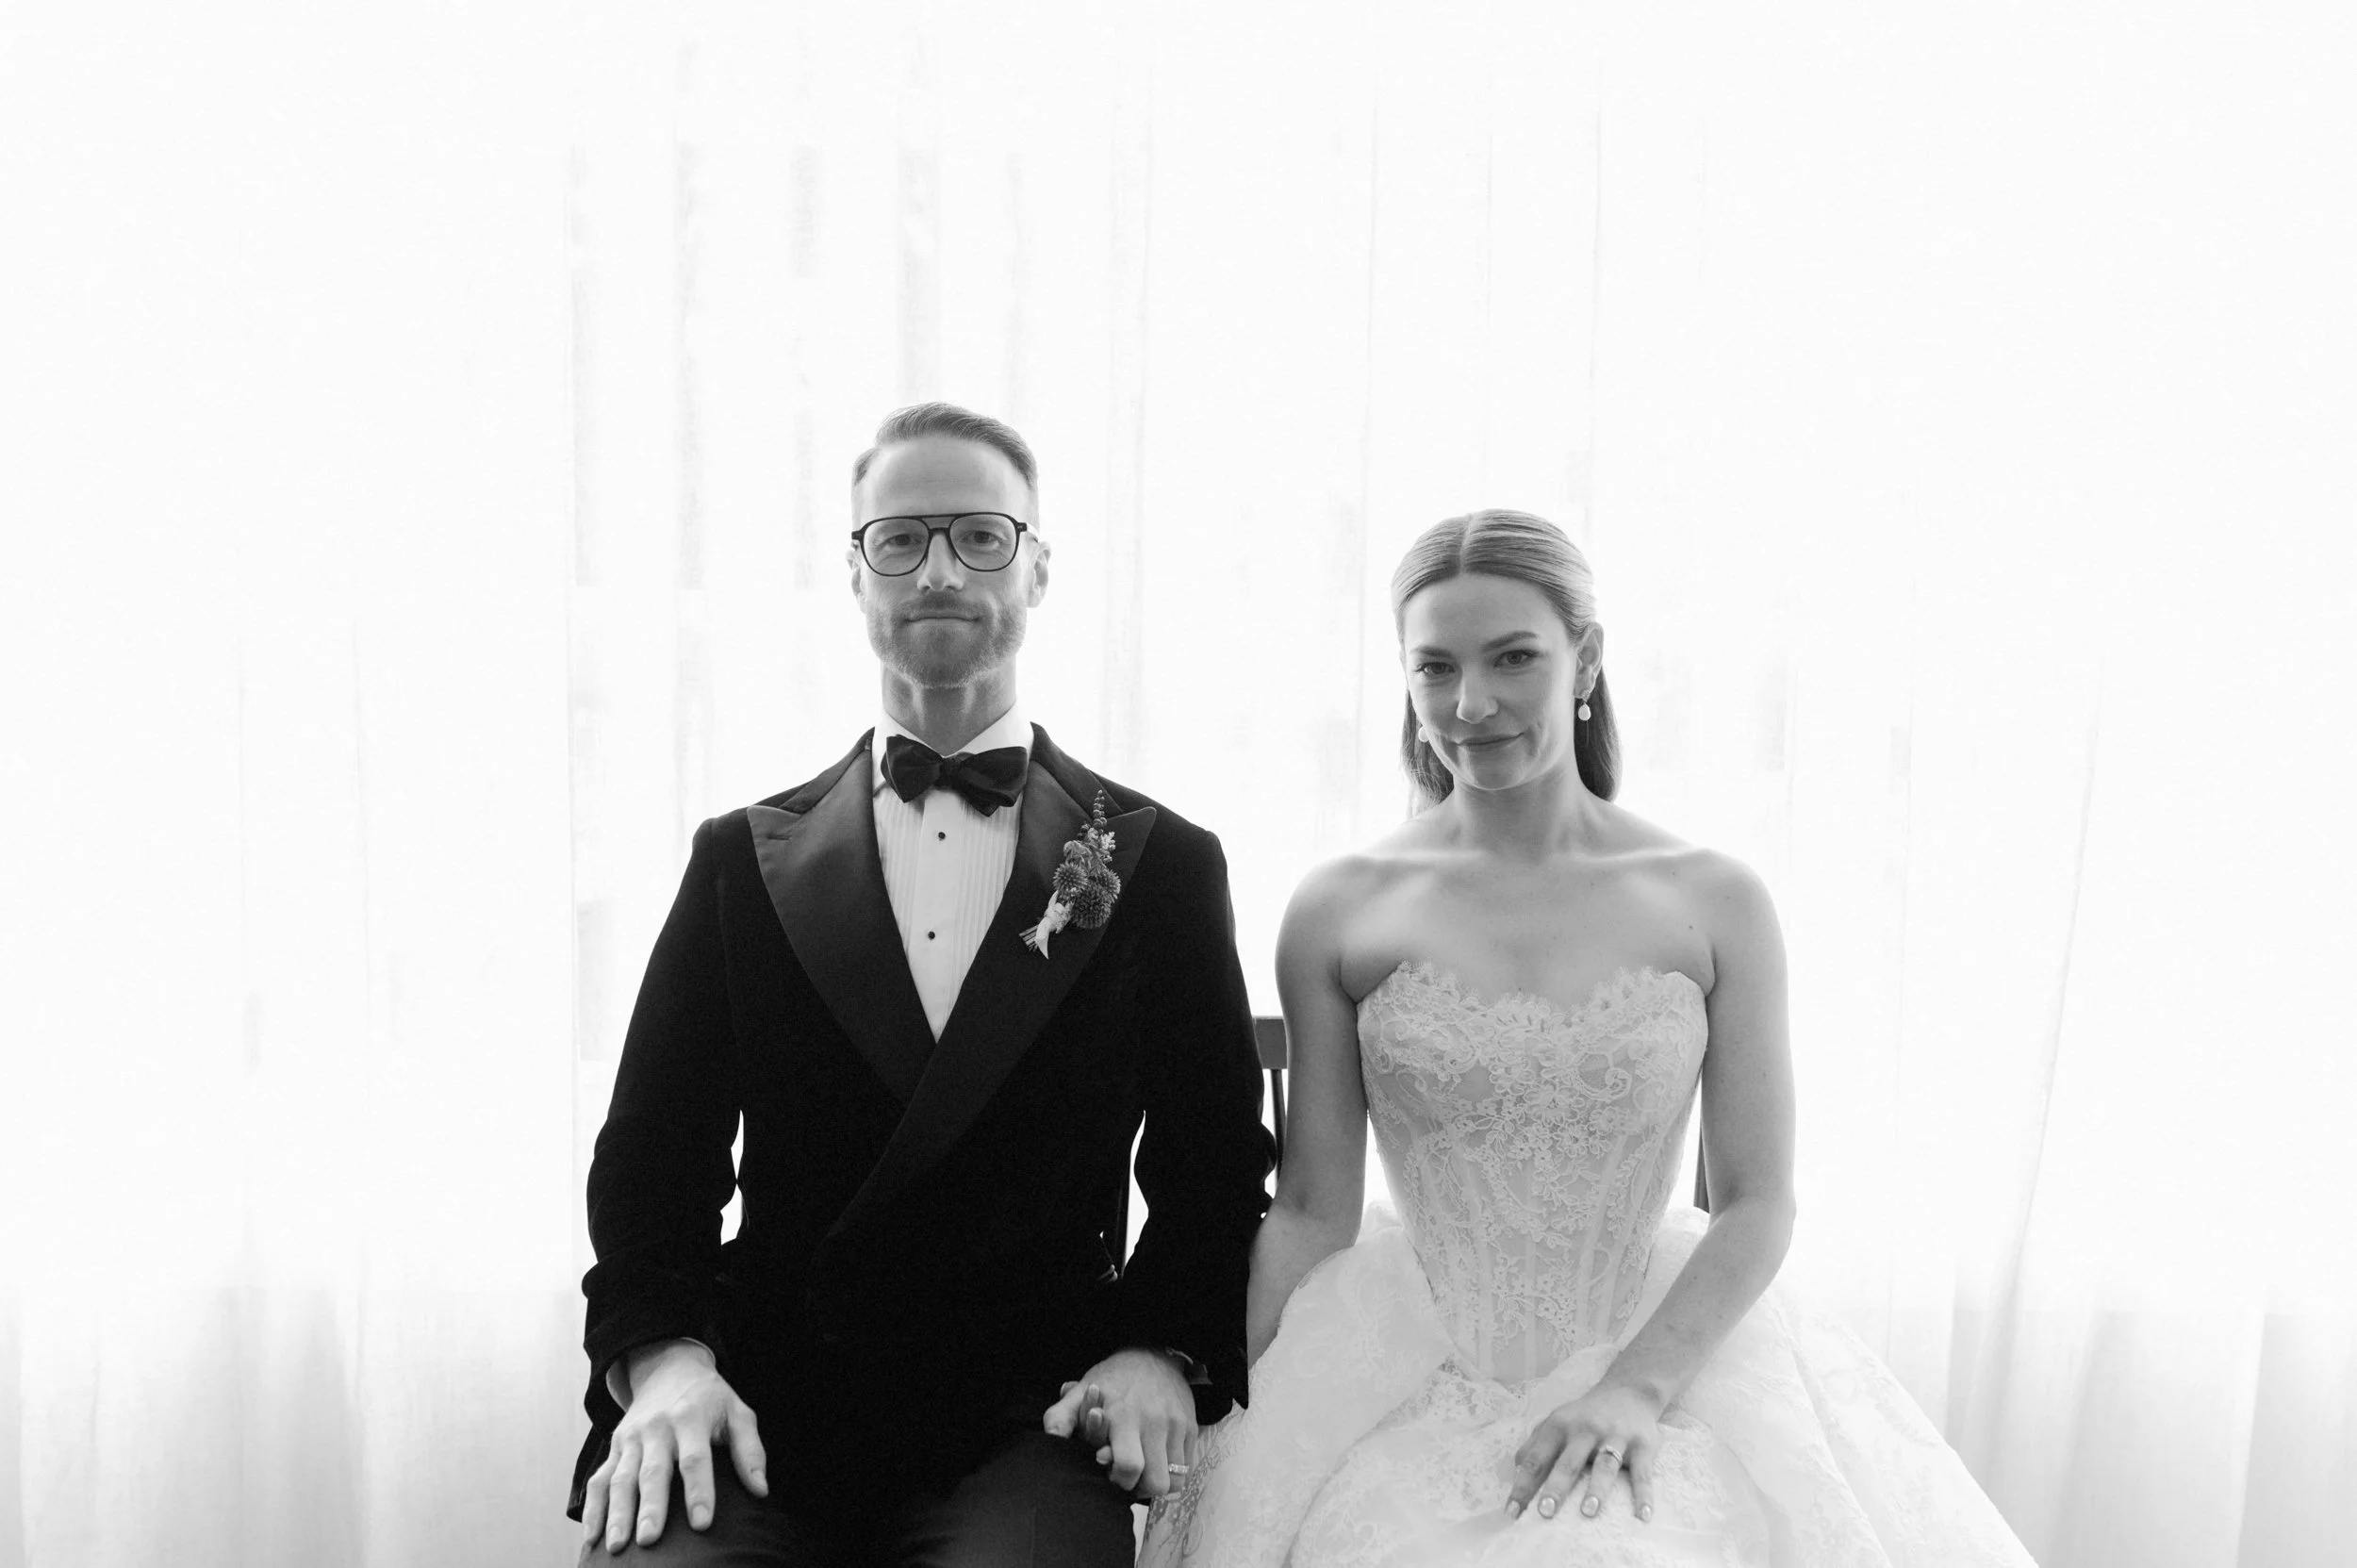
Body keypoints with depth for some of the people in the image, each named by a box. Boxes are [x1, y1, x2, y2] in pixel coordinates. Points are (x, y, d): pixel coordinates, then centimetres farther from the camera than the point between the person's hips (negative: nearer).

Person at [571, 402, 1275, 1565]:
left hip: (1027, 1431, -1)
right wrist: (661, 1356, -9)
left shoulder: (1162, 865, 6)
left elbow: (1214, 1162, 9)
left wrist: (1163, 1349, -8)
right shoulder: (744, 860, 9)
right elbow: (655, 1152, 7)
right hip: (768, 1418, 1)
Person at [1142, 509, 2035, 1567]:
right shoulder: (1337, 912, -1)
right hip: (1417, 1371, 1)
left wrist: (1636, 1389, -13)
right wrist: (1221, 1408, -9)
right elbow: (1311, 1213, 1)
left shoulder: (1717, 905, -1)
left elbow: (1757, 1204, -1)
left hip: (1665, 1349, 0)